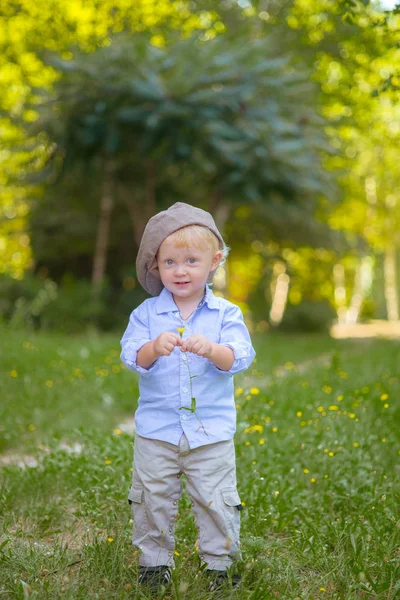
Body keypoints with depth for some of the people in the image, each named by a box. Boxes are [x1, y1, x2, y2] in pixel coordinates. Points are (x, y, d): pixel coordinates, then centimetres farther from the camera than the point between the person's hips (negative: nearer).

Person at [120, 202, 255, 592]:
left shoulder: (226, 314, -3)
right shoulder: (146, 313, -1)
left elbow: (240, 358, -12)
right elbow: (131, 356, -9)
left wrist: (211, 349, -32)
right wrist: (154, 348, -30)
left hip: (212, 431, -1)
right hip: (156, 430, 1)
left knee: (216, 501, 7)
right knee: (153, 498, 11)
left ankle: (221, 563, 26)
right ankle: (154, 561, 29)